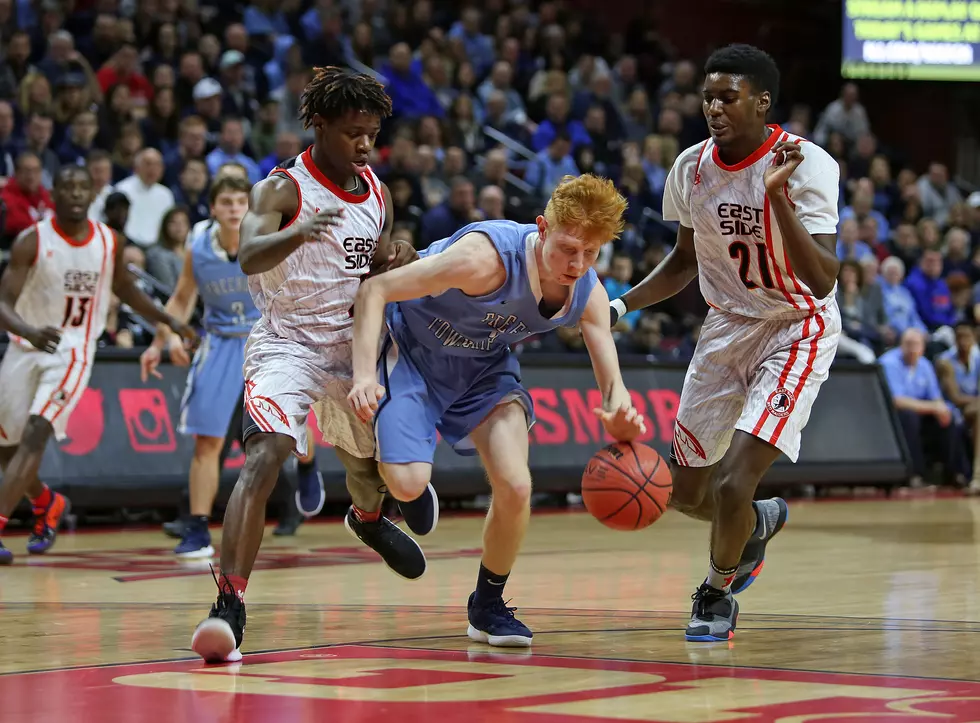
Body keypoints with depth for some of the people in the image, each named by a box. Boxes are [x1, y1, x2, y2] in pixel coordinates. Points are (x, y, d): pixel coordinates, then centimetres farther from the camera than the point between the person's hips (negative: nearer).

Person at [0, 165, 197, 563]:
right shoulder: (32, 241, -11)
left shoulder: (109, 242, -1)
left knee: (36, 433, -21)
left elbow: (126, 289, 19)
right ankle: (45, 503, 42)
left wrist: (170, 321, 14)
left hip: (73, 352, -1)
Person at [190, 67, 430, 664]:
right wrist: (298, 234, -56)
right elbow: (250, 255, -34)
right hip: (286, 343, -7)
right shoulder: (283, 189, -15)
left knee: (380, 453, 22)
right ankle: (230, 608, -32)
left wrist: (396, 267, -9)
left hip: (351, 345, 7)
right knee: (264, 458, -27)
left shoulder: (377, 193, 5)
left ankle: (368, 519, 61)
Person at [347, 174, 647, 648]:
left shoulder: (588, 294, -17)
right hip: (412, 350, -4)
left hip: (483, 365, 5)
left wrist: (619, 417, -37)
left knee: (515, 487, -12)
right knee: (409, 484, -21)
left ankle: (488, 607, 13)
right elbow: (375, 291, -30)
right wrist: (365, 375, -42)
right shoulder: (487, 257, -36)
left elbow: (613, 384, -11)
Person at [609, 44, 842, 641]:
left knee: (733, 484, -19)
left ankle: (717, 595, 10)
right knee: (685, 491, 9)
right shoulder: (691, 168, -6)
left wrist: (778, 194, -41)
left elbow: (823, 282, -32)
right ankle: (759, 524, 44)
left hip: (797, 329, -6)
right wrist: (622, 306, -2)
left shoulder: (807, 165, -24)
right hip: (727, 326, 6)